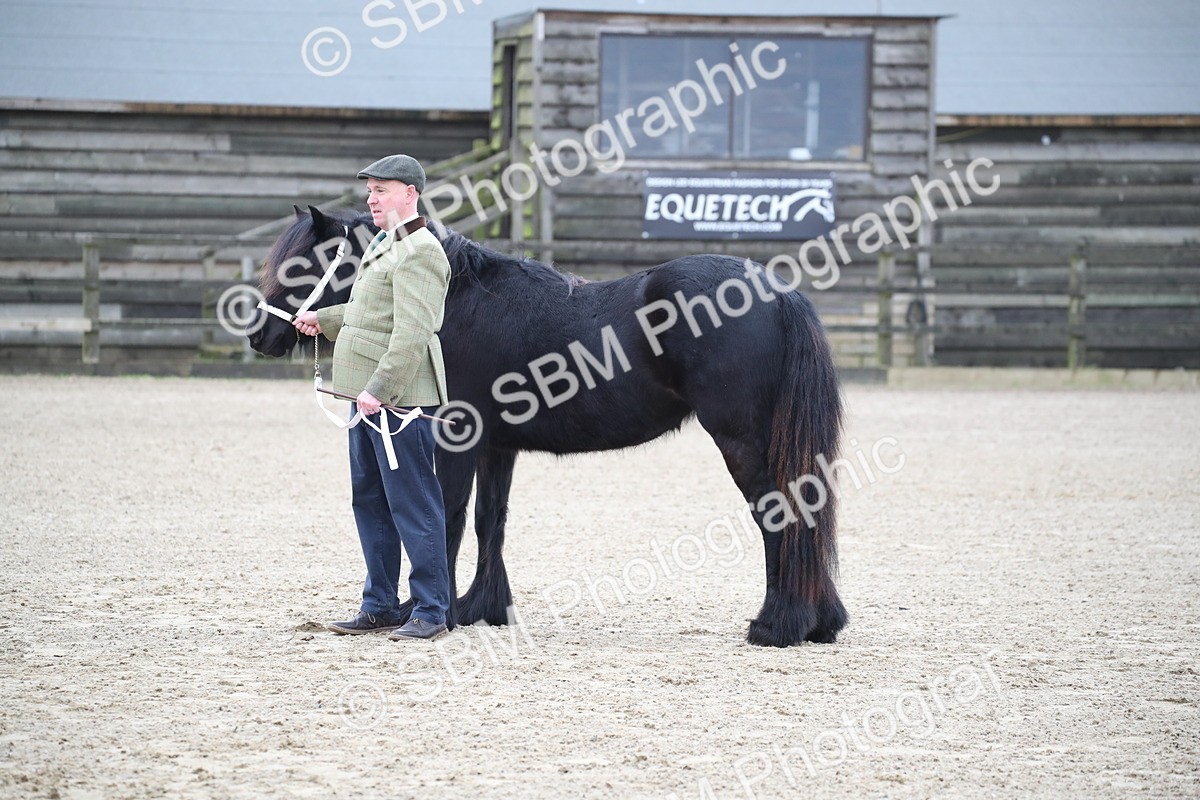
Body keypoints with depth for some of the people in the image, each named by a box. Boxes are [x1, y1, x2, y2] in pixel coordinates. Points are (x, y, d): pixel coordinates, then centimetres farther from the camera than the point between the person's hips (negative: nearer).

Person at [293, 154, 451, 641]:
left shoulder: (419, 252, -15)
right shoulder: (383, 246, 18)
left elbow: (412, 333, -23)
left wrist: (379, 389, -28)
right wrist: (323, 320, 22)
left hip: (399, 399, -11)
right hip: (368, 395, 11)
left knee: (413, 504, -5)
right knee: (369, 501, 14)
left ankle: (430, 610, 0)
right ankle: (380, 606, 22)